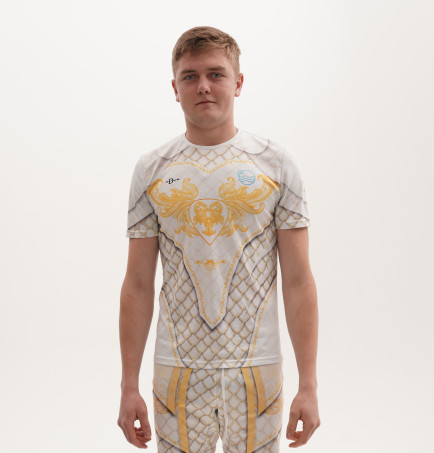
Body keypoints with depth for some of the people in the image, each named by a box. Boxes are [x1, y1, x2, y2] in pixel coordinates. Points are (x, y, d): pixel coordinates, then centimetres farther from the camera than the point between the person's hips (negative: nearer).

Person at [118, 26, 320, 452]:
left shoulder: (277, 164, -1)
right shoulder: (151, 170, 2)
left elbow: (298, 281, -3)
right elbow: (137, 286, 3)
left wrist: (308, 384, -6)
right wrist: (129, 386, 1)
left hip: (256, 369, 0)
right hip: (177, 370, 1)